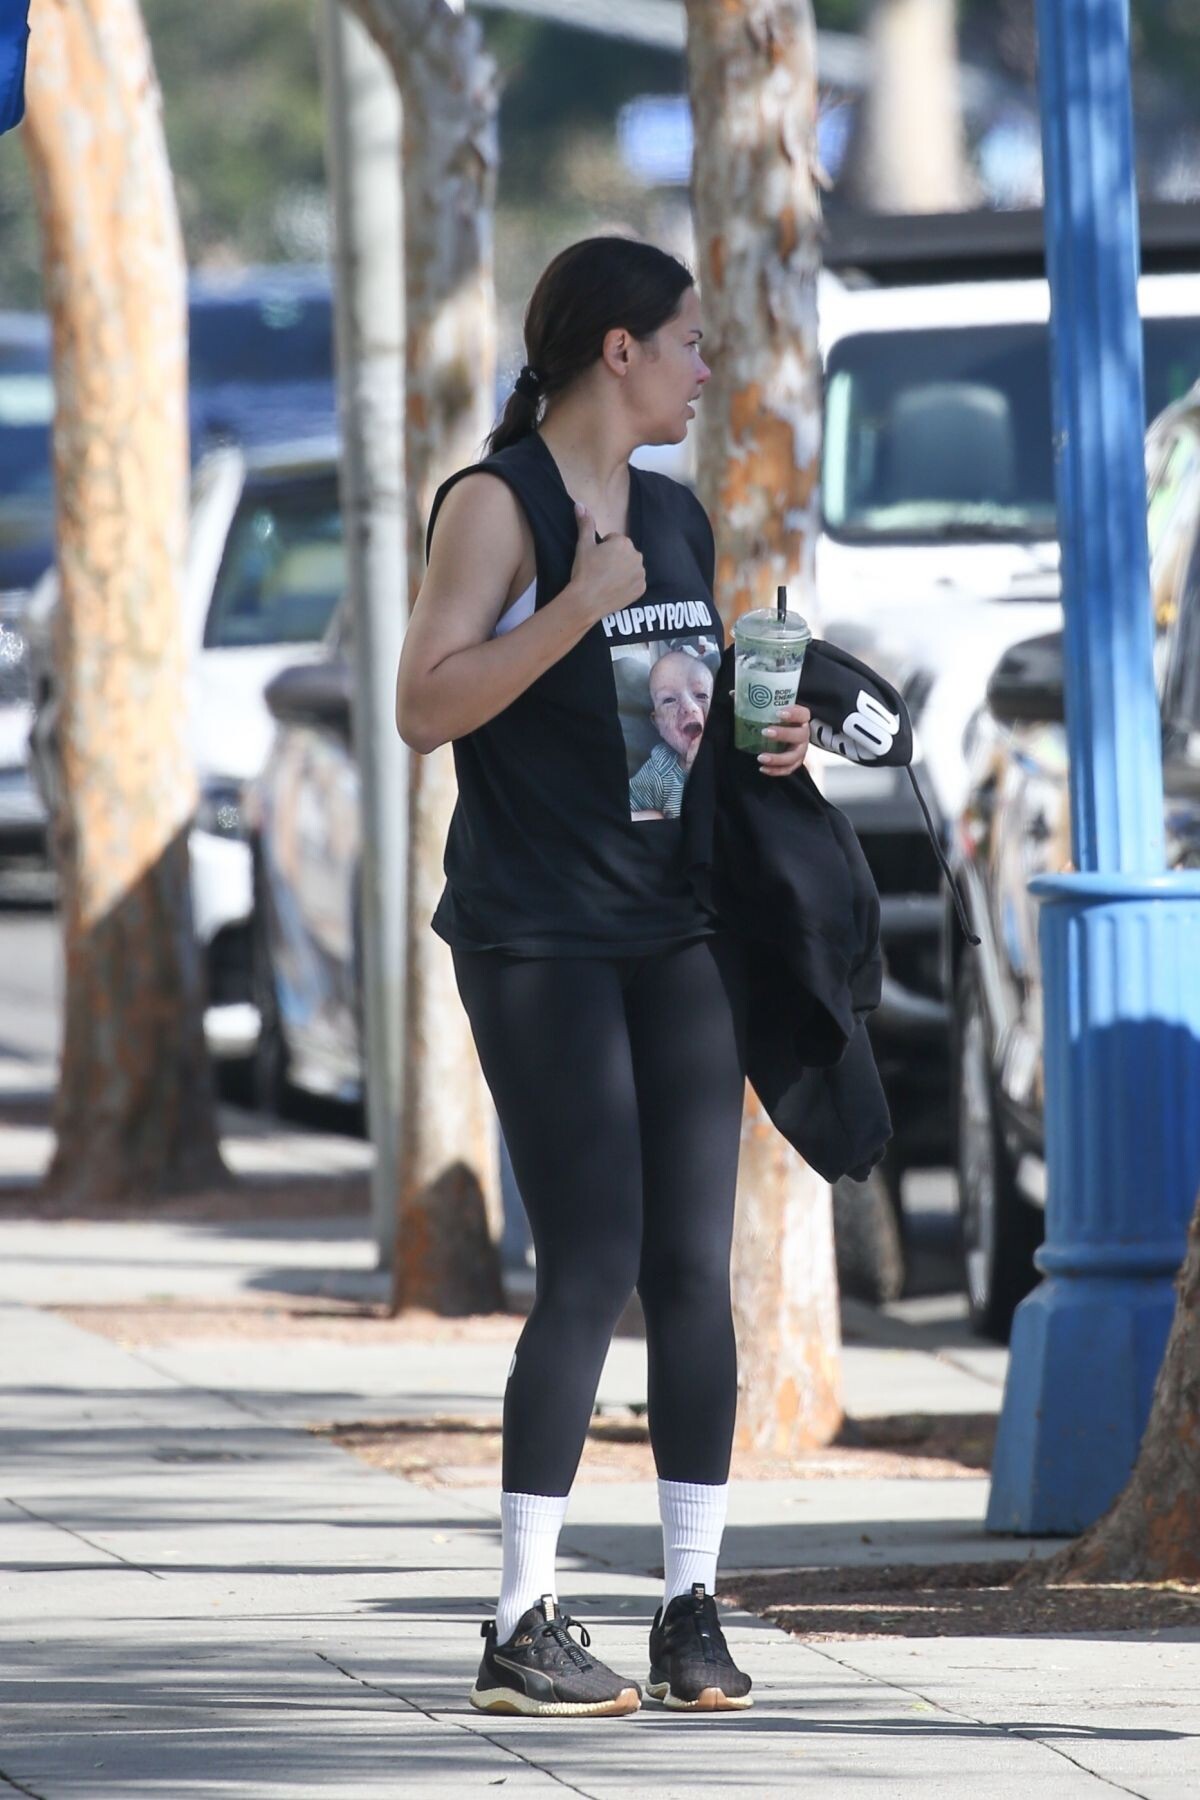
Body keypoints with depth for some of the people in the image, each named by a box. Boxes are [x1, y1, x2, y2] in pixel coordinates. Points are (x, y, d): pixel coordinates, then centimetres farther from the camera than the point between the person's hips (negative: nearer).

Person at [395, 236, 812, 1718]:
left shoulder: (677, 517, 17)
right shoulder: (497, 505, -6)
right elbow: (426, 707, -15)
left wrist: (769, 746, 9)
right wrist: (577, 608, -22)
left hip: (680, 927, 7)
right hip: (539, 935, -7)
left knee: (693, 1264, 2)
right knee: (591, 1266, -10)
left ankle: (692, 1606, 6)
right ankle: (523, 1626, -5)